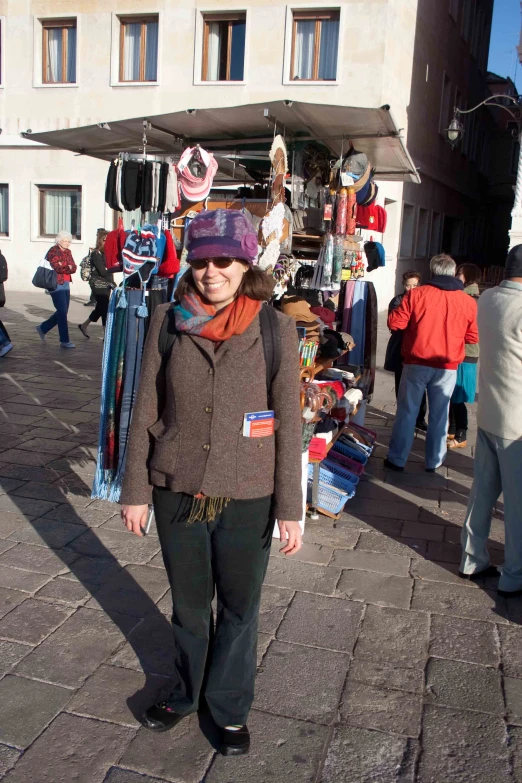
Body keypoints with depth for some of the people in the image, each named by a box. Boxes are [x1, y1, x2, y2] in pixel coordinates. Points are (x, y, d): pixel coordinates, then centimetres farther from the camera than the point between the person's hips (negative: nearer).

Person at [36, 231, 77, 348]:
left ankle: (43, 328, 30)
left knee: (62, 312, 11)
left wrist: (63, 266, -13)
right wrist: (68, 267, -5)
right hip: (56, 284, -8)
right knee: (63, 312, -8)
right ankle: (64, 341, -2)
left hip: (66, 284, 8)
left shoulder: (67, 252, 15)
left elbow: (73, 268, 5)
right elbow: (56, 267, -20)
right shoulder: (53, 251, -8)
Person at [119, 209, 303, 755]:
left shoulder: (276, 328, -8)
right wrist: (135, 491, 3)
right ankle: (185, 694, 45)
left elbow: (288, 423, -5)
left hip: (246, 499, -1)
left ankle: (230, 709, 39)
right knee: (188, 605, 20)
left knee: (238, 608, 16)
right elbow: (145, 413, 1)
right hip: (177, 492, 2)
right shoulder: (167, 321, -4)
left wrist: (290, 508, -5)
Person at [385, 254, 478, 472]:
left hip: (417, 363, -1)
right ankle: (434, 461, 21)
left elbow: (395, 323, -5)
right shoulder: (469, 302, -2)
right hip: (447, 367, 1)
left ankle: (397, 459, 15)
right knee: (439, 415, 12)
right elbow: (473, 337, 6)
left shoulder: (416, 294, -7)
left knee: (407, 412, 8)